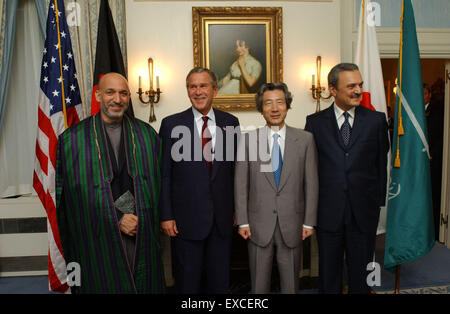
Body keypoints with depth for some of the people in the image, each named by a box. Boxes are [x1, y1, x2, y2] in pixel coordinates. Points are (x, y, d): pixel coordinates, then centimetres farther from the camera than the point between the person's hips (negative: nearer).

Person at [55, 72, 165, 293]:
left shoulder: (146, 134, 4)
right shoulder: (71, 139, -4)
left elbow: (157, 182, 6)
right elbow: (75, 194, -6)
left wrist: (140, 219, -5)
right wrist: (117, 219, -10)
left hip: (142, 236, 3)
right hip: (97, 239, -2)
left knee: (144, 284, 12)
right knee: (105, 285, 8)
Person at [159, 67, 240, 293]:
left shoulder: (230, 122, 4)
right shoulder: (171, 124, -3)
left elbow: (236, 169, 7)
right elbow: (164, 174, -3)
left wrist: (237, 209, 6)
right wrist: (166, 216, -6)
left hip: (222, 217, 2)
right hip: (187, 218, -2)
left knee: (220, 282, 16)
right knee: (187, 282, 13)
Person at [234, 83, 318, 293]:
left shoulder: (305, 139, 1)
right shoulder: (248, 140, -1)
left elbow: (311, 183, 1)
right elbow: (241, 184, 0)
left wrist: (309, 221, -1)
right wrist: (242, 221, -3)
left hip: (292, 225, 1)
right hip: (259, 226, 0)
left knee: (291, 285, 15)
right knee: (259, 285, 13)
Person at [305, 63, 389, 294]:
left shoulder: (376, 120, 2)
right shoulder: (315, 122, 0)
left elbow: (381, 164, 5)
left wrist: (379, 201, 2)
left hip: (364, 212, 1)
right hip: (328, 212, 0)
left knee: (361, 272, 15)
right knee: (329, 271, 14)